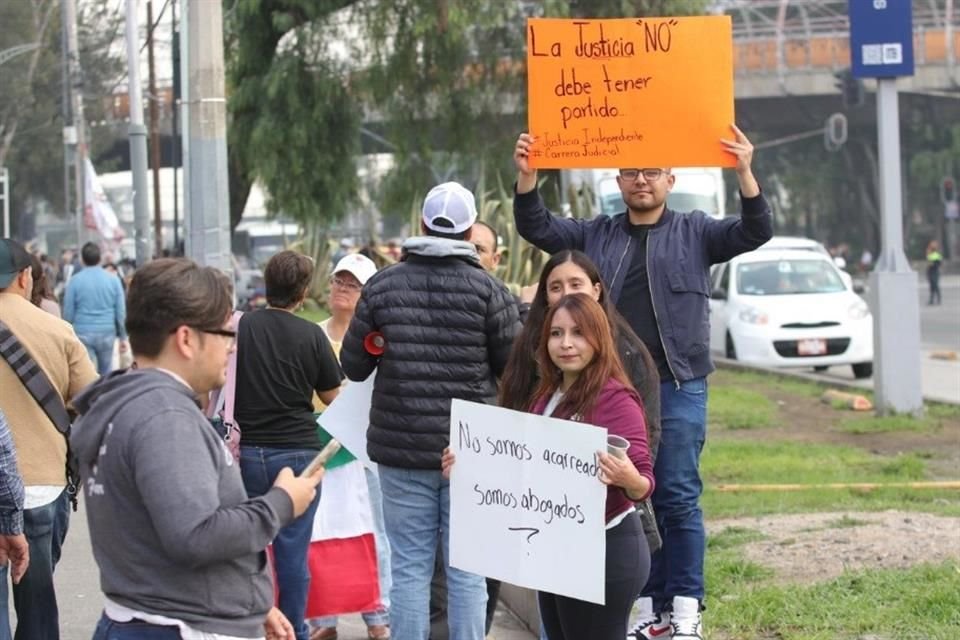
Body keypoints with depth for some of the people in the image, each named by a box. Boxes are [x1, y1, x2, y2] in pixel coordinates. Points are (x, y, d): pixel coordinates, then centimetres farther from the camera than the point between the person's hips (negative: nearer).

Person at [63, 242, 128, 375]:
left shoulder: (75, 280, -4)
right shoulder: (113, 280, 1)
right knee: (106, 373, 14)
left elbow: (68, 312, -2)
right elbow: (121, 312, 1)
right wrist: (123, 337, 8)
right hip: (107, 334, 2)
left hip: (83, 334, -2)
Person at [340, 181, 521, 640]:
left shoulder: (382, 285, -1)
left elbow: (353, 366, 5)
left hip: (402, 448, 1)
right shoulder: (488, 289, -6)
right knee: (466, 569, 4)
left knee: (409, 568, 5)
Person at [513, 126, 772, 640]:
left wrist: (744, 173, -21)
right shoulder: (597, 235, 13)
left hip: (677, 387, -3)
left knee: (678, 497, -4)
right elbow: (537, 228, 9)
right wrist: (526, 175, -8)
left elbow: (755, 232, -5)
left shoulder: (694, 232, 5)